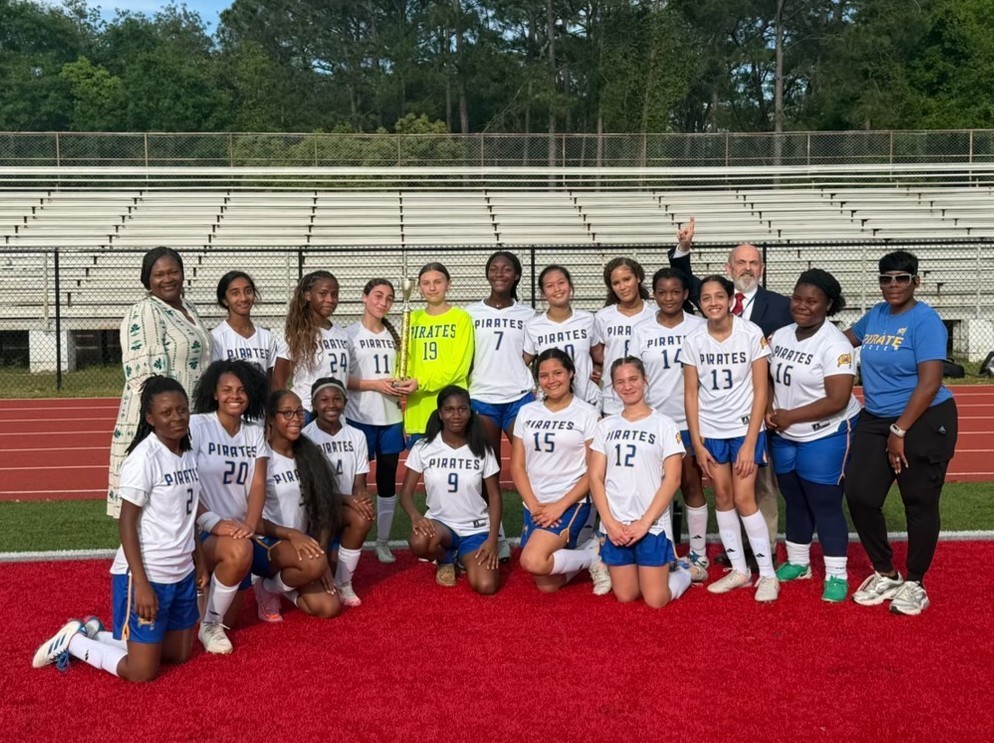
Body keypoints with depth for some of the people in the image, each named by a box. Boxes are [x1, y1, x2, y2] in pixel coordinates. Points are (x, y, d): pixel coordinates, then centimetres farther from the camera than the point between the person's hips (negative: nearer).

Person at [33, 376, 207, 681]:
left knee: (180, 655, 18)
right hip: (146, 575, -8)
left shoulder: (188, 455, 5)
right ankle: (73, 641, 18)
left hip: (182, 573, 8)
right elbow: (127, 523, -18)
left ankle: (95, 634, 28)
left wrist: (198, 562, 15)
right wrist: (141, 584, -22)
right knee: (142, 672, -2)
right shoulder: (144, 458, -19)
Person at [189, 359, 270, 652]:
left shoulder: (255, 432, 6)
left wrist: (250, 525, -21)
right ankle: (208, 625, -16)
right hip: (201, 531, -6)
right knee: (240, 551, -38)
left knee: (230, 619, 8)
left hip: (237, 531, 6)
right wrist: (214, 522, -27)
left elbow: (258, 485, -3)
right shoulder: (197, 425, -10)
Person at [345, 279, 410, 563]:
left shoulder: (393, 335, 13)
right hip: (360, 417, -4)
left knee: (388, 480, 7)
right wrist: (375, 384, -16)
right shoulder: (350, 334, -3)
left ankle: (383, 541, 16)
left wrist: (403, 385, 0)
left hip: (391, 417, 5)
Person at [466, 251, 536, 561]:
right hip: (482, 398, 1)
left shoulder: (527, 314, 9)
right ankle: (498, 541, 10)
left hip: (519, 397, 0)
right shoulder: (471, 313, 8)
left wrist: (539, 395, 3)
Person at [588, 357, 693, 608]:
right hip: (615, 525, 3)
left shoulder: (664, 425, 0)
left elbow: (672, 479, -6)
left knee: (656, 600, -5)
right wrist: (609, 522, -8)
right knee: (625, 596, 6)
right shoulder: (606, 426, 9)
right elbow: (596, 477, 5)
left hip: (653, 525, -3)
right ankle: (660, 567, 35)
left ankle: (681, 572, 25)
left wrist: (644, 523, -13)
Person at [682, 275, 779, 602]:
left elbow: (760, 390, -9)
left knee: (744, 499, -7)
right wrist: (697, 443, -3)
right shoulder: (693, 341, -3)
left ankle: (768, 574, 4)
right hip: (710, 431, 3)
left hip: (745, 428, -3)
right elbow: (691, 394, 1)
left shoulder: (751, 334, -11)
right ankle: (739, 570, 18)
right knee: (723, 497, 6)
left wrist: (750, 442, -12)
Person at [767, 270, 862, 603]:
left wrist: (789, 416, -19)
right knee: (795, 502, 18)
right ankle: (797, 562, 34)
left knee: (825, 505, -1)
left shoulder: (834, 345, -19)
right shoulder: (780, 336, 3)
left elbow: (837, 401, -24)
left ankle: (836, 575, 11)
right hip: (785, 437, 7)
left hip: (826, 437, -7)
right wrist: (769, 413, -8)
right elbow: (770, 380, 12)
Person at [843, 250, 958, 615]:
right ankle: (885, 574, 19)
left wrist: (900, 430, -19)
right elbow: (847, 337, 30)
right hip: (875, 421, 7)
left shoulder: (925, 320, -13)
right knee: (860, 496, 1)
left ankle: (914, 584, 19)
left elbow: (930, 382, -19)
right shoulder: (875, 314, 8)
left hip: (923, 422, -7)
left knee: (919, 504, 4)